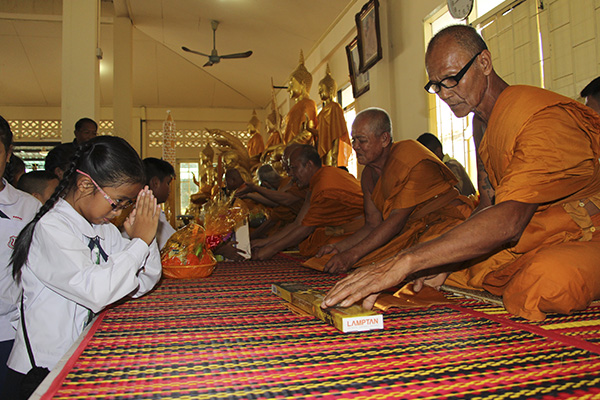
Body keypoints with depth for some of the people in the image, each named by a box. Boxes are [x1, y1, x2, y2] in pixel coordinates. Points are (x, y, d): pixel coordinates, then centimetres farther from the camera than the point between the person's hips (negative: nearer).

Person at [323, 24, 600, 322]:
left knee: (546, 286, -37)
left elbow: (509, 220, -36)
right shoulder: (481, 122, 7)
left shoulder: (541, 116, -23)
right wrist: (447, 263, -8)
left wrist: (407, 262, -43)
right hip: (529, 238, 7)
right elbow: (488, 204, 8)